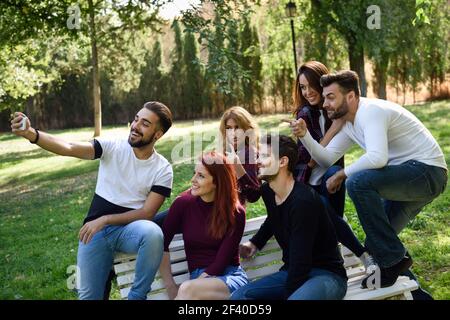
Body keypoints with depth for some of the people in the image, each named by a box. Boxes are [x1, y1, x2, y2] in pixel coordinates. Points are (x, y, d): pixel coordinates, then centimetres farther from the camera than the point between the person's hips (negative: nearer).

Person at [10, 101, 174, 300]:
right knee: (88, 296, -8)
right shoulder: (112, 147, -3)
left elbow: (147, 213, -10)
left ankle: (137, 296, -16)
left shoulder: (163, 169, -5)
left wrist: (104, 220, -18)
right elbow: (68, 148, -17)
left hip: (128, 229, -1)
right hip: (95, 229, 1)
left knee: (152, 232, -35)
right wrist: (31, 134, -33)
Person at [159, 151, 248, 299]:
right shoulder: (183, 203, 0)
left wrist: (192, 287, -17)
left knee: (187, 289, -33)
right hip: (199, 277, 1)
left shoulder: (235, 213, -4)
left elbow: (222, 260, -9)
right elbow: (161, 244, -1)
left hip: (231, 276, -1)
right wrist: (170, 286, -9)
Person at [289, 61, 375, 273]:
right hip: (306, 185, -3)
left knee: (333, 173, -33)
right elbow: (309, 160, -15)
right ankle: (365, 256, -25)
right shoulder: (305, 114, -7)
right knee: (323, 208, -34)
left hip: (328, 183, 3)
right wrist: (333, 129, -22)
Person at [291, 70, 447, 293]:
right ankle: (416, 294, 28)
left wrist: (341, 174, -20)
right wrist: (304, 135, -8)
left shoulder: (371, 111, -20)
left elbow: (377, 158, -34)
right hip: (406, 177, 10)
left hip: (427, 171, -10)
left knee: (358, 182, -29)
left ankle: (393, 259, -18)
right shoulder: (349, 123, 10)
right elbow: (327, 158, 8)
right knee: (377, 239, 12)